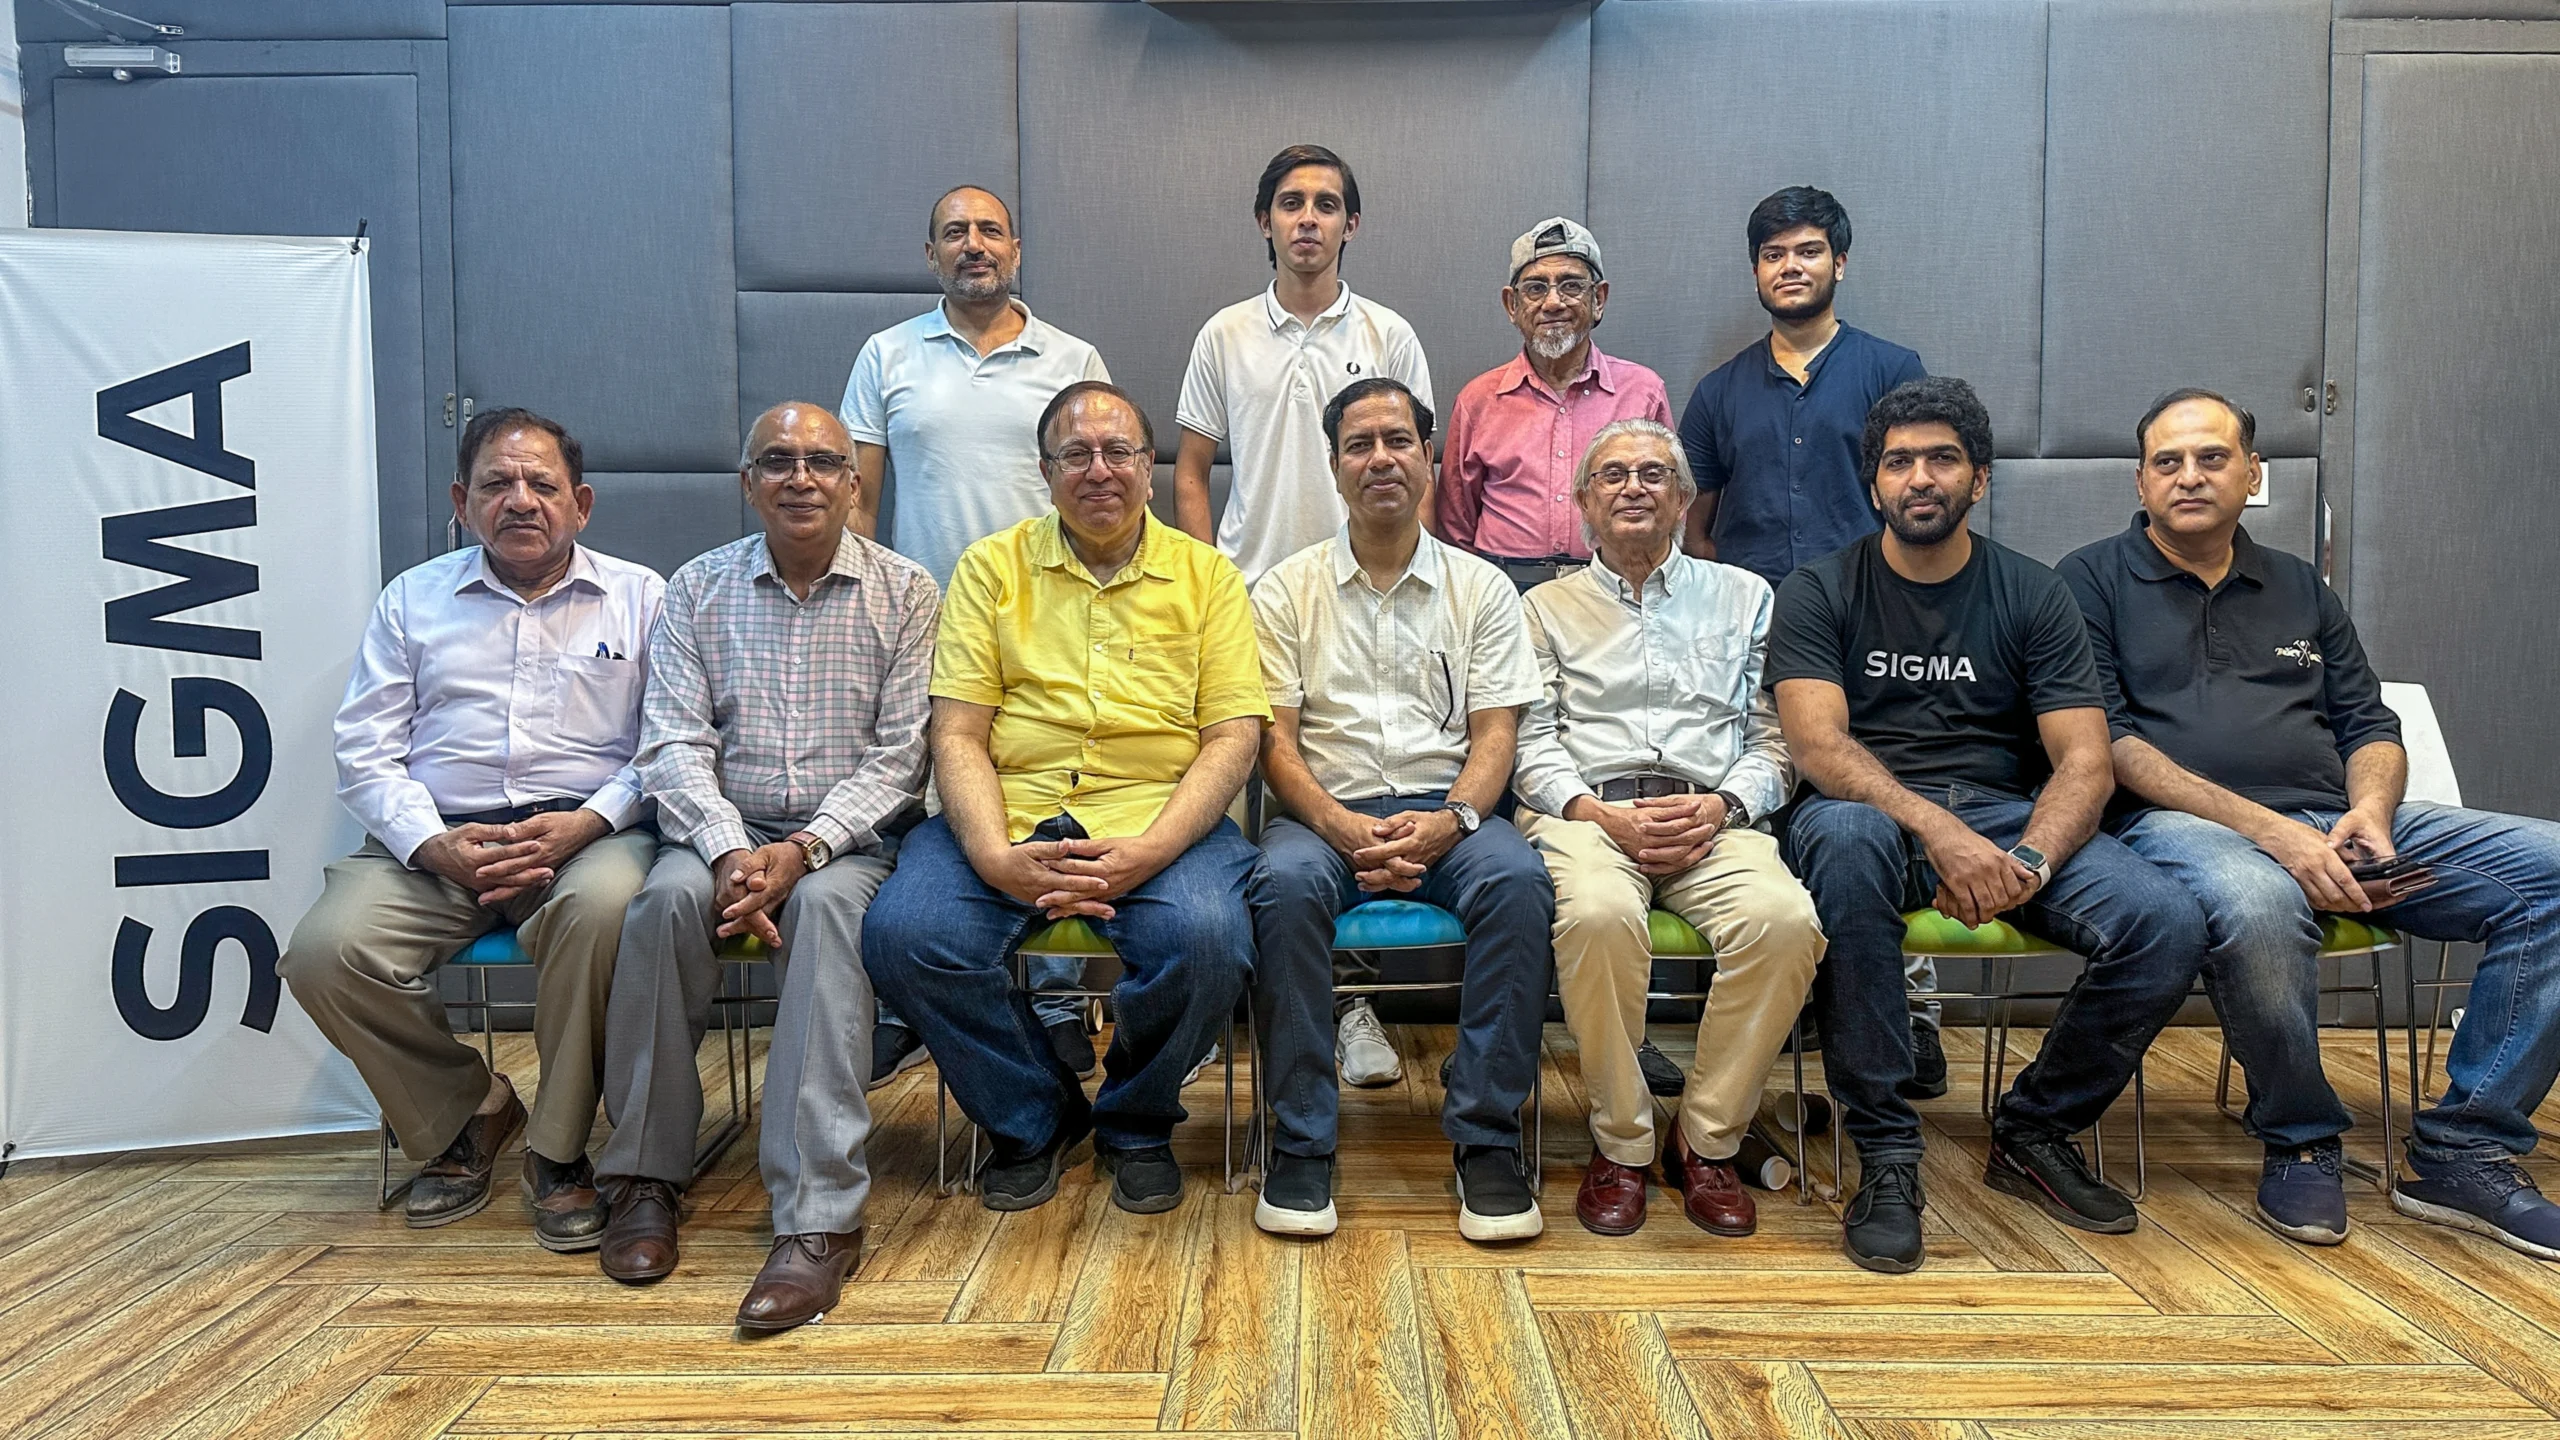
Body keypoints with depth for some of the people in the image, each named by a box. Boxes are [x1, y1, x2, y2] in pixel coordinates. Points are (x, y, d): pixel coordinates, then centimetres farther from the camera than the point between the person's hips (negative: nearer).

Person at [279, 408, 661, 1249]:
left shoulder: (639, 597, 12)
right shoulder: (412, 600, 17)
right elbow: (365, 752, 9)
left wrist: (584, 824, -15)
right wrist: (436, 846, -10)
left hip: (586, 832, -2)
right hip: (436, 838, 3)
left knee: (603, 906, -36)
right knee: (325, 953, -23)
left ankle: (559, 1151, -15)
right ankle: (467, 1115, 4)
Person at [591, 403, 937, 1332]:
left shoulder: (905, 593, 3)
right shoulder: (697, 590, 9)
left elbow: (899, 756, -4)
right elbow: (676, 745, 0)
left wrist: (804, 850, -18)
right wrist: (730, 852, -18)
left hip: (852, 837, -2)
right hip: (726, 829, 2)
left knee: (826, 906, -34)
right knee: (671, 896, -30)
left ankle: (819, 1216, -37)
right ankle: (646, 1176, -14)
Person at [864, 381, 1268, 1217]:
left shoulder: (1205, 574, 10)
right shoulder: (992, 567, 12)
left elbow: (1233, 736, 1)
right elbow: (957, 733, 3)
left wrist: (1148, 851, -17)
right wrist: (995, 857, -16)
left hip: (1160, 814, -1)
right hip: (1008, 812, 1)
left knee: (1206, 941, -31)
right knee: (903, 934, -25)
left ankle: (1136, 1125, 4)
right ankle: (1033, 1120, 4)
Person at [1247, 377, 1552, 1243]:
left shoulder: (1482, 588, 12)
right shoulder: (1288, 590, 10)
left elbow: (1494, 738, 4)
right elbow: (1275, 742, 2)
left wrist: (1445, 823, -16)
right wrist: (1342, 827, -16)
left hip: (1445, 813, 1)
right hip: (1325, 813, 0)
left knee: (1516, 879, -32)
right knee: (1285, 883, -34)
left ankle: (1486, 1137, -21)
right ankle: (1300, 1140, -22)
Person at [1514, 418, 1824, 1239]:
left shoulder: (1744, 597, 22)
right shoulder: (1549, 607, 19)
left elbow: (1774, 736, 14)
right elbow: (1529, 741, 8)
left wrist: (1723, 806, -7)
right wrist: (1600, 814, -10)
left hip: (1714, 818, 1)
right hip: (1588, 810, -1)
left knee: (1784, 920, -32)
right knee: (1599, 916, -36)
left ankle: (1707, 1141, -12)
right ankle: (1620, 1142, -15)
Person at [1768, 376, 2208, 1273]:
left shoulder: (2032, 596, 10)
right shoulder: (1819, 592, 4)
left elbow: (2085, 761, 0)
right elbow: (1817, 743, -11)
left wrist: (2027, 862, -21)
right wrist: (1937, 829, -27)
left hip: (2006, 815, 3)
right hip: (1869, 811, -2)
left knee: (2168, 925, -23)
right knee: (1844, 837, -39)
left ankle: (2034, 1132, 4)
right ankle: (1884, 1154, -27)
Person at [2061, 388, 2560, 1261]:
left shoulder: (2298, 589, 26)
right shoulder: (2093, 582, 8)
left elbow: (2371, 726, 22)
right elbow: (2103, 741, -5)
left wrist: (2371, 810, -4)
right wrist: (2263, 828, -15)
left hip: (2330, 824, 6)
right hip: (2179, 822, -6)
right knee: (2255, 902, -40)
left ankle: (2467, 1150, -7)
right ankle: (2299, 1141, -12)